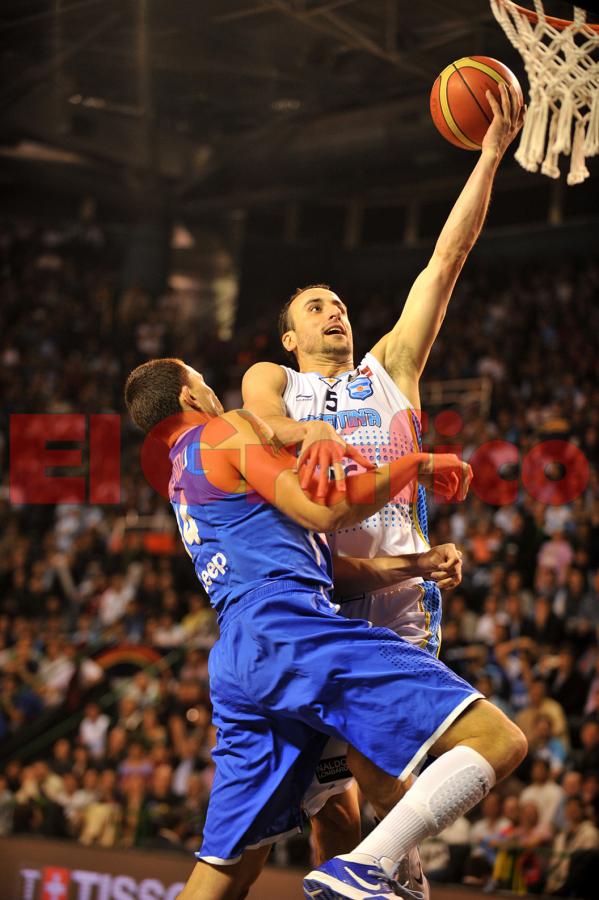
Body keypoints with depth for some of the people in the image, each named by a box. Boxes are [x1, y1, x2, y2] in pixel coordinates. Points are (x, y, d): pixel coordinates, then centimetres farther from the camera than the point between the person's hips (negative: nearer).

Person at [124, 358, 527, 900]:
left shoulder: (181, 479, 32)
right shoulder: (230, 429, 6)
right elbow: (324, 513, -8)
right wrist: (416, 463, 5)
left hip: (234, 662, 9)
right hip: (289, 627, -9)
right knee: (497, 741, -15)